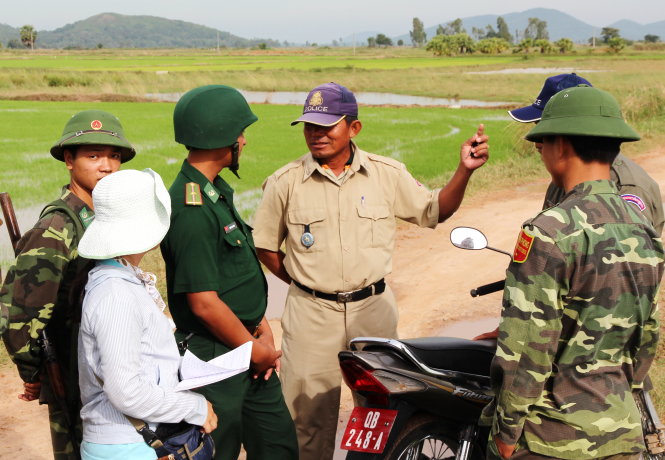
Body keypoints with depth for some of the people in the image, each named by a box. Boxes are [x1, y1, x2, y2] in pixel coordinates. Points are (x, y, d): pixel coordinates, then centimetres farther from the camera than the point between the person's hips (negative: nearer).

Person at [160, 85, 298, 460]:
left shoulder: (217, 191, 9)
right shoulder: (192, 211, -23)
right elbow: (204, 303, -24)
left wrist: (264, 330, 4)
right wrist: (255, 350, -12)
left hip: (250, 352, 9)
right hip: (215, 357, -9)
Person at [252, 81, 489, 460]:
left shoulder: (387, 173, -1)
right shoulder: (286, 182, -4)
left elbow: (434, 211, 5)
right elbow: (265, 245, 5)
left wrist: (465, 170, -9)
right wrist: (302, 282, 0)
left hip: (373, 306, 2)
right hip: (311, 313, -1)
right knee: (308, 410, 6)